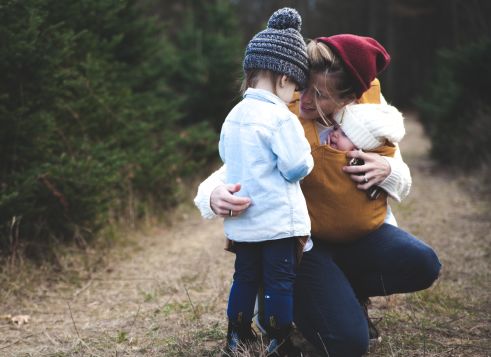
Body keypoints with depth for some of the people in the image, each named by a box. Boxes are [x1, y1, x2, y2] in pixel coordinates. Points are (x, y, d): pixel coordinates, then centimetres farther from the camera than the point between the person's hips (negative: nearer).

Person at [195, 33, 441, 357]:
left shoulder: (371, 105, -6)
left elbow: (403, 183, 4)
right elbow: (231, 173, -17)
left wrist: (386, 170, -20)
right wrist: (215, 196, -42)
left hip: (359, 231, 4)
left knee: (422, 264, -25)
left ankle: (341, 292, 7)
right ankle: (289, 295, 13)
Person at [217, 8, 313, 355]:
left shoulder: (234, 115, 6)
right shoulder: (281, 117, -17)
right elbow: (296, 167, -18)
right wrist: (307, 156, 3)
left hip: (242, 220, 7)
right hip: (278, 220, -7)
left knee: (245, 277, 18)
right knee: (281, 281, 3)